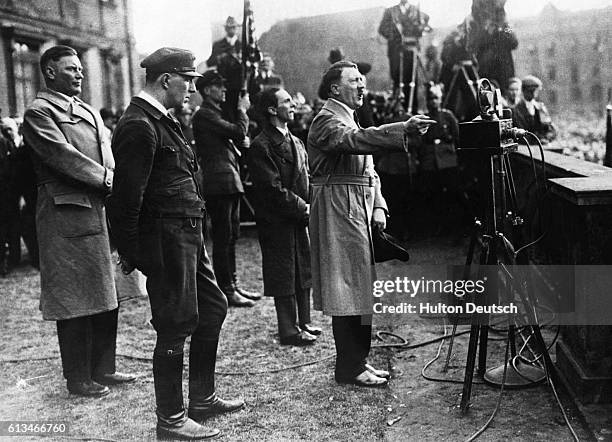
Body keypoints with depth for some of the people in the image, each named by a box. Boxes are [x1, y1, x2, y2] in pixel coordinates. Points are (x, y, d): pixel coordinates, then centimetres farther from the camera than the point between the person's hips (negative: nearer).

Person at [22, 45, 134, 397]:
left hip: (99, 209, 8)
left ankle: (102, 368, 25)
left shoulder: (90, 113, 20)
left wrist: (113, 178, -7)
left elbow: (106, 155, 13)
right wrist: (105, 178, -17)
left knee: (105, 295, 13)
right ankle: (78, 378, 10)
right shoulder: (39, 112, -5)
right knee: (73, 300, -1)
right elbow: (62, 155, -16)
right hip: (65, 213, -8)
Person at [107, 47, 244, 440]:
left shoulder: (162, 121, 15)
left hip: (188, 237, 10)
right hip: (164, 241, -10)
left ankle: (203, 398, 31)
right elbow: (127, 197, -20)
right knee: (175, 326, -1)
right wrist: (130, 254, -17)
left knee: (213, 308, 17)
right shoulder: (139, 127, -17)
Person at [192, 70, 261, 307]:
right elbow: (239, 132, -17)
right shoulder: (204, 115, -10)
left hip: (230, 181, 10)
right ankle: (226, 290, -1)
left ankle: (233, 283, 23)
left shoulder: (215, 113, 21)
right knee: (223, 237, -6)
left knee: (231, 235, 14)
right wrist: (242, 110, -2)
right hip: (218, 183, -10)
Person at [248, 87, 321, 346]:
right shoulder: (261, 146, -11)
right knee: (284, 275, -1)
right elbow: (274, 189, -16)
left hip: (301, 220, 8)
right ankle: (289, 331, 8)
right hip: (277, 221, -8)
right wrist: (303, 208, -14)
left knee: (305, 272, 13)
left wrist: (311, 205, -1)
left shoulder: (296, 142, 16)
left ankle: (304, 323, 25)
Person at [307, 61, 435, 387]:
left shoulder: (349, 119, 23)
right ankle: (349, 368, 0)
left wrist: (378, 207, 6)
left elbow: (368, 171, 20)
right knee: (347, 291, -7)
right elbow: (356, 140, -29)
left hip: (358, 213, 10)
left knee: (360, 291, 11)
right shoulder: (326, 121, -8)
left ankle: (357, 360, 20)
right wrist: (404, 128, -37)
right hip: (338, 213, -10)